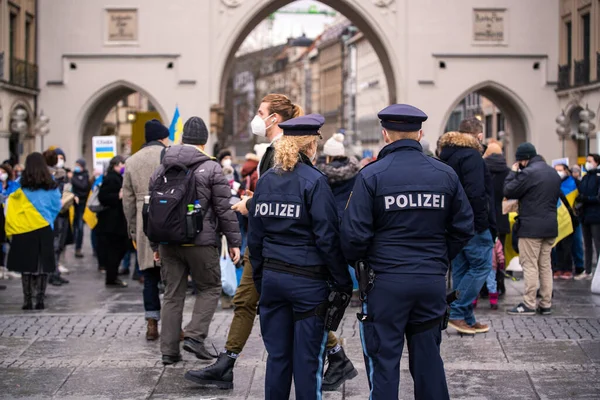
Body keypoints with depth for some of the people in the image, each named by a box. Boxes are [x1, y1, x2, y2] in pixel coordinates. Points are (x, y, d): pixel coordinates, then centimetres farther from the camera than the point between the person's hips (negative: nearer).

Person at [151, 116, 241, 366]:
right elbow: (224, 209, -7)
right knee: (210, 288, 11)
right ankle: (194, 336, -4)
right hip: (200, 242, -5)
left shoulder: (163, 168, 9)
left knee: (173, 294, 10)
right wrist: (234, 242, -1)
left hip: (169, 242, 5)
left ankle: (169, 350, 11)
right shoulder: (211, 169, -6)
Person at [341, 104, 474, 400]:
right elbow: (464, 228, 7)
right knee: (428, 359, 14)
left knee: (383, 362, 4)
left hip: (385, 282, -4)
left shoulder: (371, 175, -8)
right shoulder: (445, 174, 3)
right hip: (433, 281, 4)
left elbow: (354, 234, -11)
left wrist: (354, 260, 9)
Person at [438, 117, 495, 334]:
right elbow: (475, 193, -23)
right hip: (472, 223, -9)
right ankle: (457, 313, -8)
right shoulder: (471, 156, -14)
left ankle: (467, 320, 15)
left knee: (460, 269, 11)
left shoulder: (447, 156, 15)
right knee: (481, 265, -4)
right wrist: (482, 222, -19)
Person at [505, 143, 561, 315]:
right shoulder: (553, 173, 12)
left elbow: (508, 192, -10)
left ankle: (529, 304, -3)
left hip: (531, 227, -8)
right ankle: (546, 304, 14)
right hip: (550, 226, 8)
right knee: (545, 265, 11)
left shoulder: (528, 173, -15)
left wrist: (513, 172, 1)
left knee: (530, 265, -4)